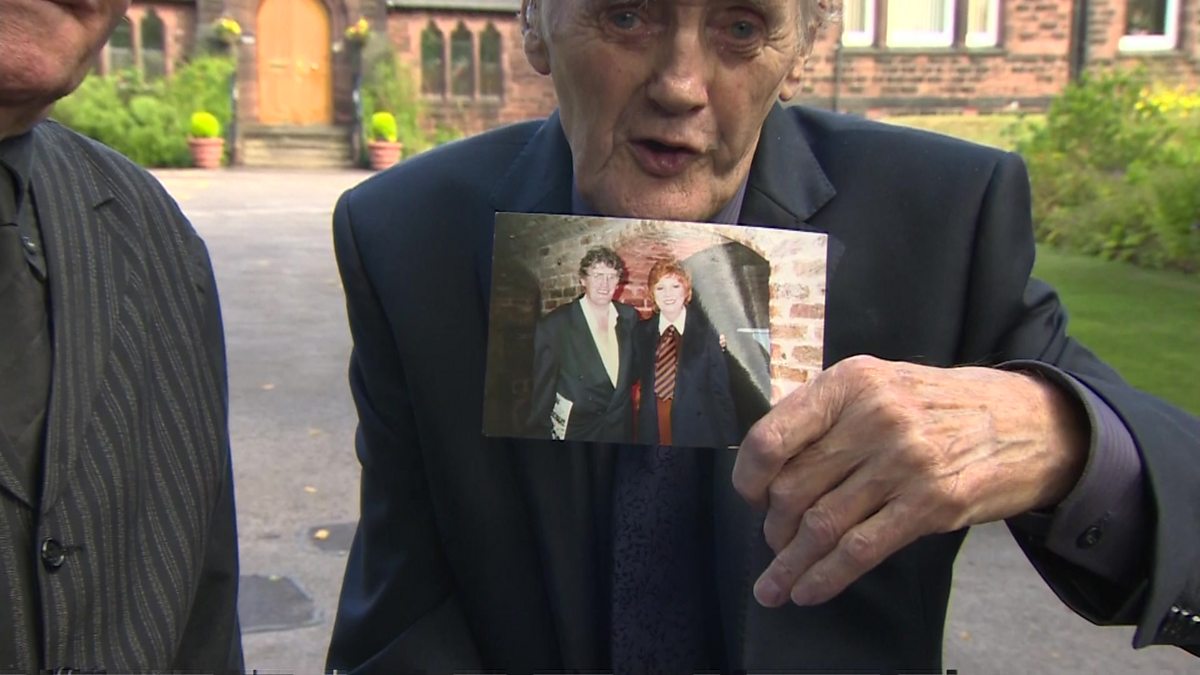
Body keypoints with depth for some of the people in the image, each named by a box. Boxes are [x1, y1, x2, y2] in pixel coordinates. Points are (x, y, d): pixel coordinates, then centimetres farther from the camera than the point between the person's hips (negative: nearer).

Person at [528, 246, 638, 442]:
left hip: (621, 429, 4)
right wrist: (540, 432, -7)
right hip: (574, 431, -4)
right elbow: (543, 388, -8)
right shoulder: (553, 325, -12)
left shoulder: (630, 317, 1)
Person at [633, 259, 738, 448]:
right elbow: (636, 378, 12)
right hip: (652, 435, 2)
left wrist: (730, 443, -4)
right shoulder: (641, 332, 6)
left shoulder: (706, 332, -3)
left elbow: (721, 393, -2)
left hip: (698, 437, -2)